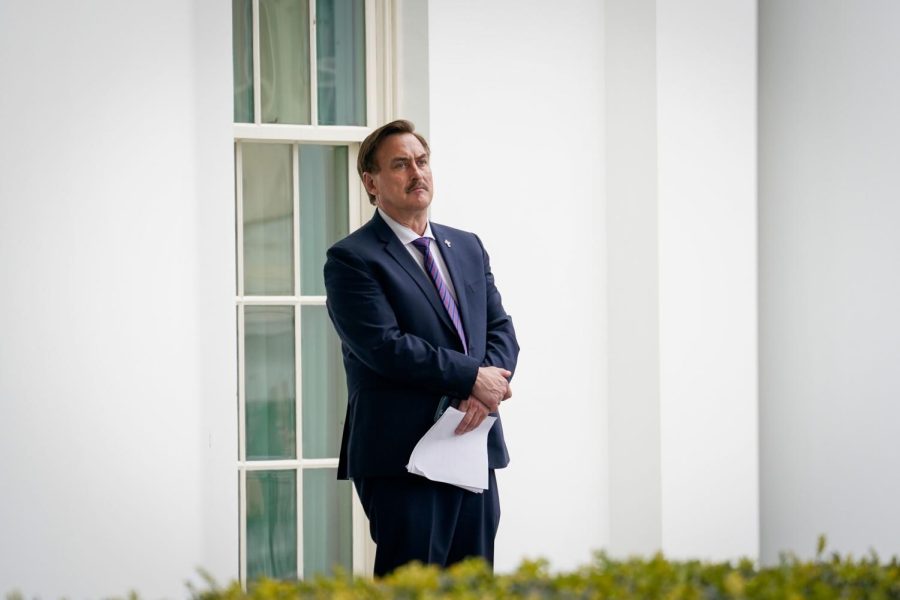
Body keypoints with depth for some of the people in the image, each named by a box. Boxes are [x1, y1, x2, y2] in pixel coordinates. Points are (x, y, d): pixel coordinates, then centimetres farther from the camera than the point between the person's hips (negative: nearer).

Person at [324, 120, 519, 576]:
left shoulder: (468, 247, 17)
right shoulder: (352, 259, -5)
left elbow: (501, 329, 12)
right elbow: (384, 346, -16)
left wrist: (485, 392, -9)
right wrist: (473, 377, -13)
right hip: (403, 454, -6)